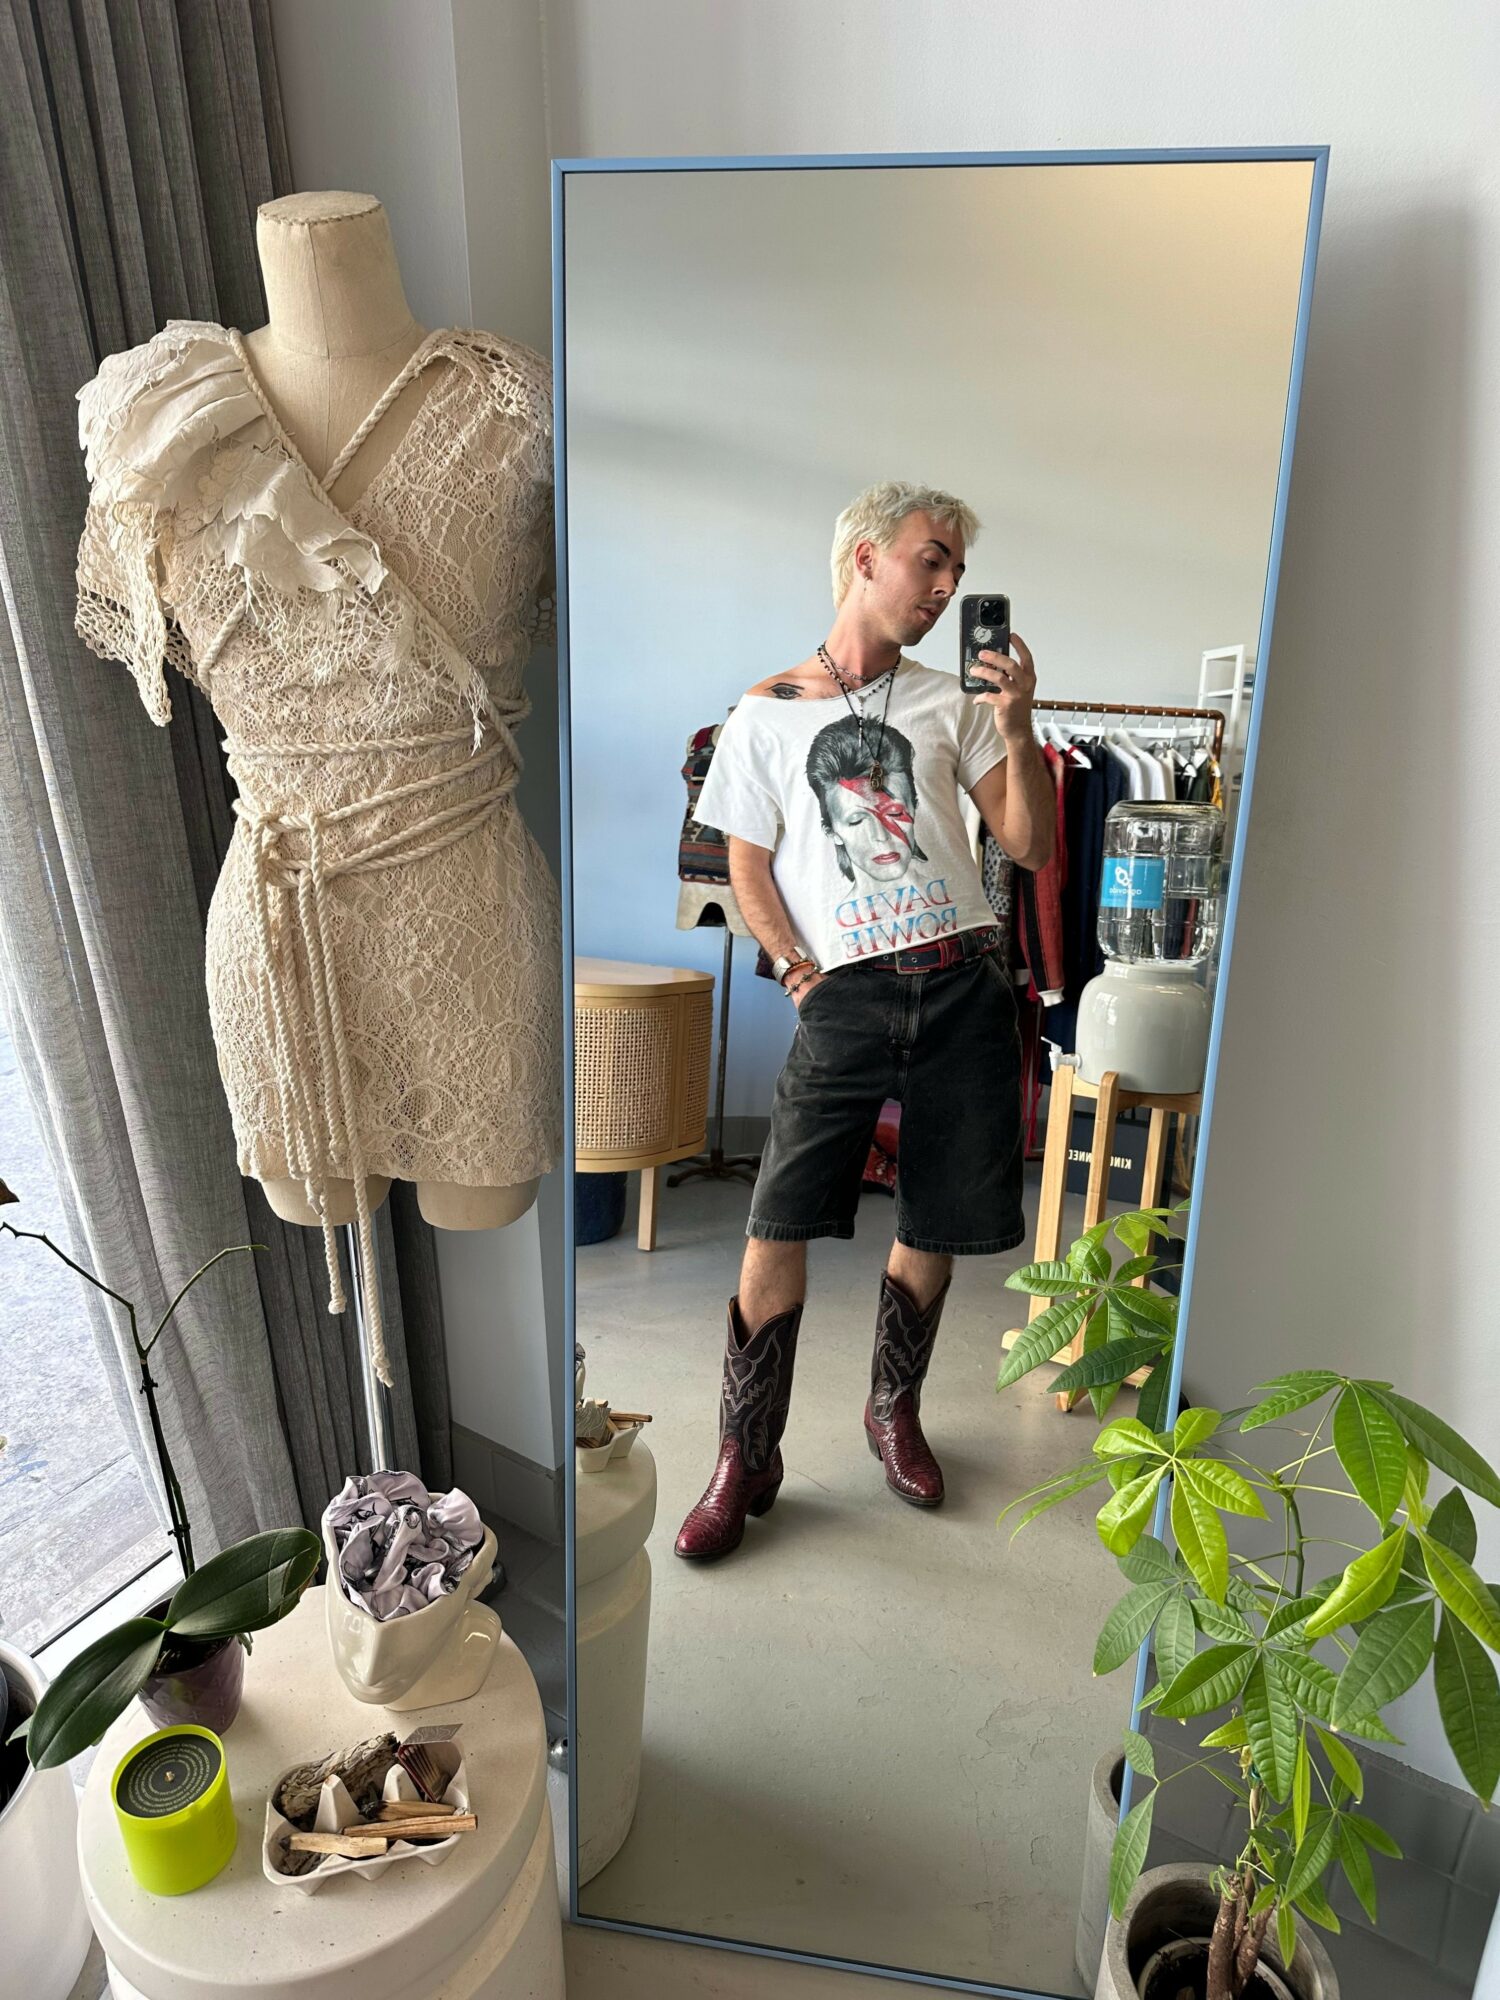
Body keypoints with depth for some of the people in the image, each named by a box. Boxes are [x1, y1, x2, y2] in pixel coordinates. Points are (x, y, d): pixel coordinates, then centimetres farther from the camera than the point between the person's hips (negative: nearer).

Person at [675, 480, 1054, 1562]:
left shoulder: (950, 702, 12)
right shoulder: (767, 713, 8)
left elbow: (1032, 847, 7)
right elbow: (749, 870, 7)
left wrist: (1016, 723, -6)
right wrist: (802, 974, -5)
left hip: (964, 985, 3)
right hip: (847, 994, -2)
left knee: (938, 1224, 9)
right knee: (779, 1222, -8)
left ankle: (894, 1409, 33)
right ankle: (748, 1461, 9)